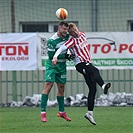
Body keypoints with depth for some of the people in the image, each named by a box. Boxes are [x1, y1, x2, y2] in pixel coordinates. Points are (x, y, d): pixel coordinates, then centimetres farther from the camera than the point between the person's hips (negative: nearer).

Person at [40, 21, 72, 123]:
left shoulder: (67, 37, 0)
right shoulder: (52, 40, -20)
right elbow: (51, 56, -21)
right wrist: (65, 56, -18)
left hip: (62, 65, 6)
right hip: (52, 65, -6)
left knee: (61, 88, 11)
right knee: (48, 85, -16)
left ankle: (61, 112, 24)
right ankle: (43, 112, -18)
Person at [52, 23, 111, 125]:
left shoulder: (82, 35, 11)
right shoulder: (72, 40, -10)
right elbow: (62, 48, -22)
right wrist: (55, 57, -36)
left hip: (88, 62, 7)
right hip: (80, 64, -7)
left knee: (93, 89, 0)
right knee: (95, 71, -37)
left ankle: (90, 113, 0)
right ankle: (103, 86, -66)